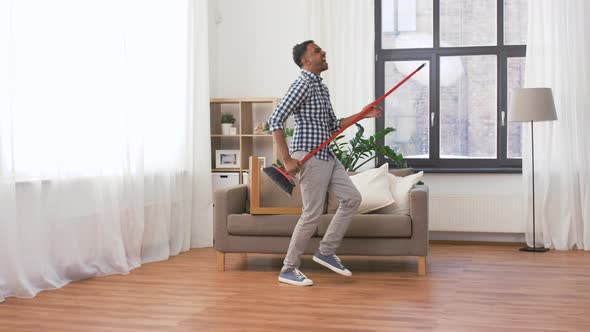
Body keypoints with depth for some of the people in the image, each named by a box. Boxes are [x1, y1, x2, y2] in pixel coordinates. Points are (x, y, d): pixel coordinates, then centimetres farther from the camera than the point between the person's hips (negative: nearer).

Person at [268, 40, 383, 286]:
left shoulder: (321, 87, 17)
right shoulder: (302, 84, -13)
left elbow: (332, 126, 23)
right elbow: (275, 120, -20)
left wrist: (362, 115, 13)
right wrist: (287, 159, -23)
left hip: (327, 156, 9)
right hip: (309, 157, -9)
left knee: (352, 198, 8)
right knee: (312, 215, -6)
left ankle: (326, 251, 16)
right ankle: (288, 269, 7)